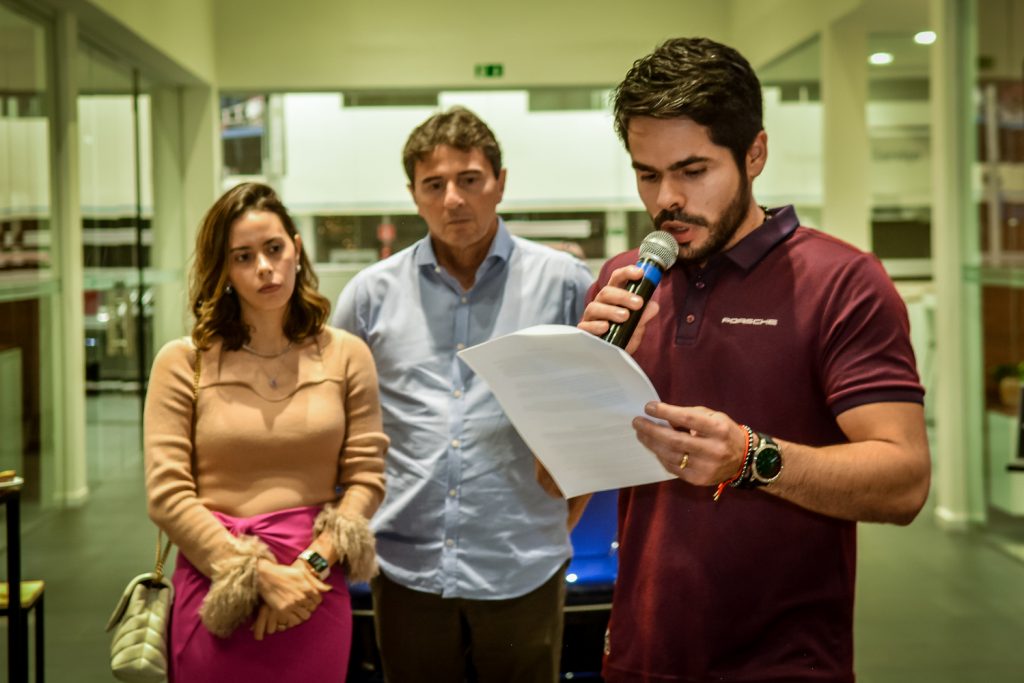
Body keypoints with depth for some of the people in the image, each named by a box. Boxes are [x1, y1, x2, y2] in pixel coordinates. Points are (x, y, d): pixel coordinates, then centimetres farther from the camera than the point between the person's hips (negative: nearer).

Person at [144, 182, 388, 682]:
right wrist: (261, 575, -13)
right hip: (214, 593, -1)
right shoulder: (183, 363, -2)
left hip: (315, 593, 1)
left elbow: (366, 477, 2)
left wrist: (312, 566, -11)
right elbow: (167, 495, -7)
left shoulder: (346, 355, 4)